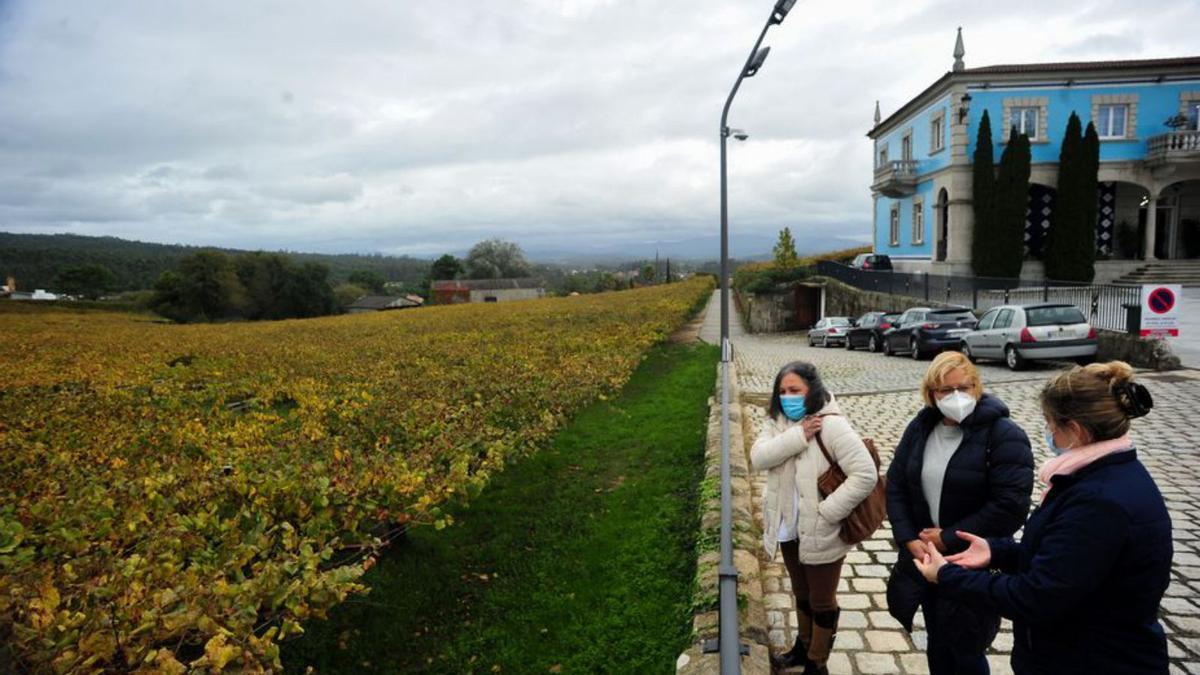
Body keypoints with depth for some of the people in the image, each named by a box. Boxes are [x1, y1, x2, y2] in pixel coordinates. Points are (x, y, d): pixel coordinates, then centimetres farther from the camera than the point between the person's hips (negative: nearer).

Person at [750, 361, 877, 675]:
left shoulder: (832, 425, -22)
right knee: (801, 594, 26)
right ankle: (803, 646, 48)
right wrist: (796, 436, -27)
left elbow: (865, 475, -26)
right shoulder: (778, 422, -1)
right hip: (788, 529, 6)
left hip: (821, 534, -6)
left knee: (822, 601, 15)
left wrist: (827, 512, -25)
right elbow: (758, 458, -15)